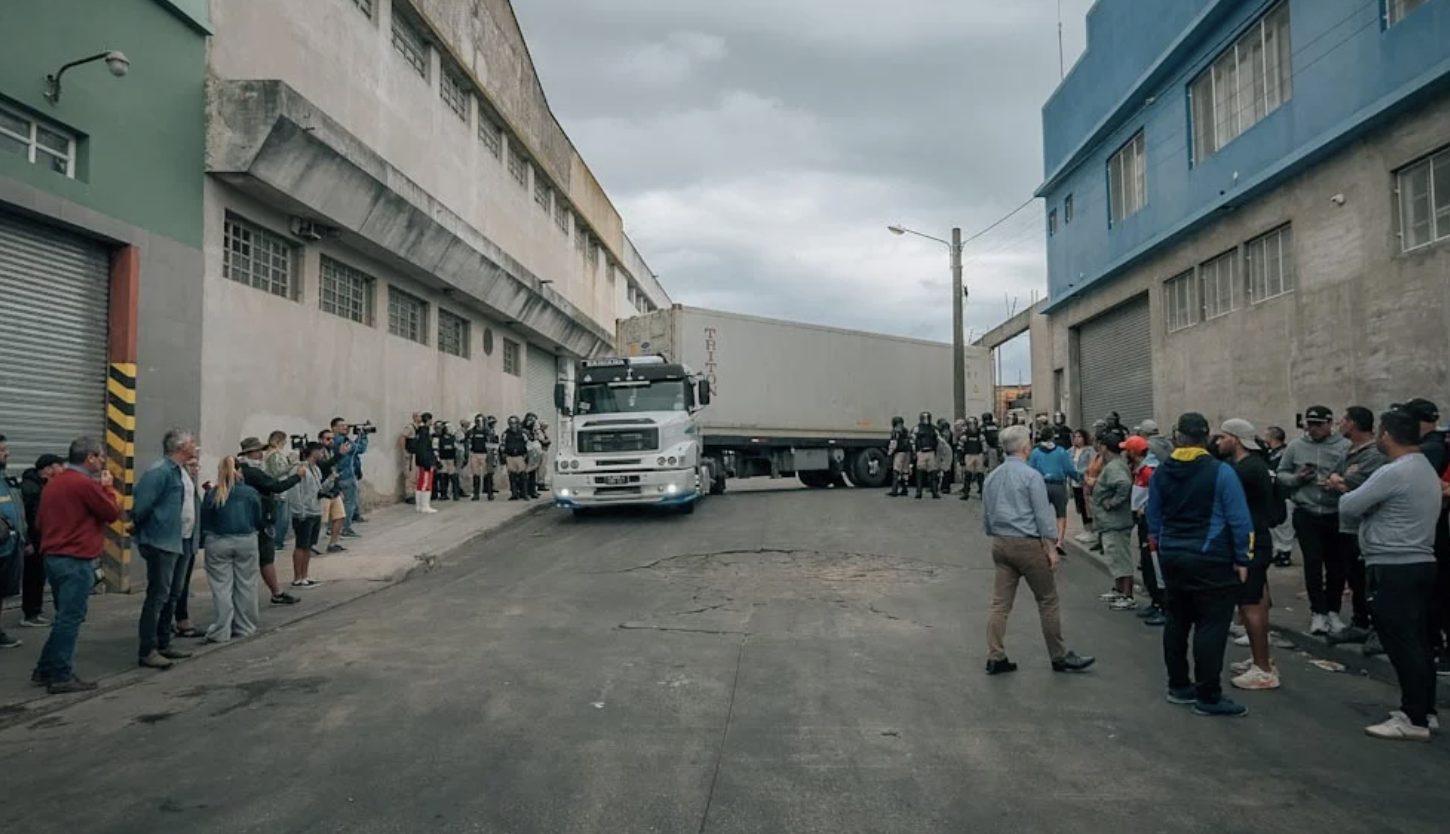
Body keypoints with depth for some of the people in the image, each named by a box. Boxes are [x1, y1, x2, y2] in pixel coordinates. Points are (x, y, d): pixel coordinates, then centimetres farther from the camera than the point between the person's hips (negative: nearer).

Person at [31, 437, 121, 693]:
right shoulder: (85, 483, -16)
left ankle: (46, 670, 22)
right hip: (77, 561, -9)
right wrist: (107, 487, 3)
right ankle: (61, 676, -1)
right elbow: (113, 512, -9)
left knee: (65, 617, 18)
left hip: (53, 557, 9)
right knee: (71, 619, -4)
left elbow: (40, 520, 18)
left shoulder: (53, 483, 13)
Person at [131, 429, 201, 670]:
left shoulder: (183, 472, 14)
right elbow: (141, 505, -18)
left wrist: (193, 541, 13)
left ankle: (164, 644, 25)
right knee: (158, 596, -5)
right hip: (163, 542, -9)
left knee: (174, 595, 15)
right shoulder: (160, 471, -16)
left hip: (183, 542, 9)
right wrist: (142, 532, -4)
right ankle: (147, 651, 1)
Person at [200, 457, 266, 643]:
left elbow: (204, 522, 0)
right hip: (246, 542, 1)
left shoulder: (211, 495, -4)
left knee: (221, 588, 3)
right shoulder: (251, 493, -3)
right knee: (245, 586, 10)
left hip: (218, 544, -1)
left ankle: (221, 631, 1)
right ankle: (244, 628, 17)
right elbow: (260, 521, 5)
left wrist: (202, 542, 12)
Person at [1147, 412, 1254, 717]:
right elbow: (1239, 520, -11)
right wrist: (1242, 559, -3)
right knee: (1211, 627, 0)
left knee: (1176, 623, 15)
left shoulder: (1160, 473, 3)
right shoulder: (1220, 472, -12)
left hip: (1172, 558, 6)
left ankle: (1178, 686, 25)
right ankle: (1208, 697, 3)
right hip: (1211, 560, -6)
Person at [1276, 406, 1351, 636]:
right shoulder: (1296, 446, 3)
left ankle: (1333, 611, 24)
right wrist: (1296, 478, -9)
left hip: (1336, 515, -1)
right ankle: (1318, 612, 5)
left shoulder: (1345, 446, -6)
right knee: (1313, 561, -3)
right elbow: (1281, 474, 10)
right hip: (1306, 513, 1)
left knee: (1336, 564, 9)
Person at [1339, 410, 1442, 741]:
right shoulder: (1426, 469, 15)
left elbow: (1348, 508, -14)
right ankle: (1425, 710, 24)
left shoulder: (1394, 472, -18)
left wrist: (1346, 492, 6)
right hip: (1421, 564, 10)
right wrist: (1358, 493, 6)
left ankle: (1414, 720, -1)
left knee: (1402, 644, -5)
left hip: (1393, 568, -10)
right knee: (1417, 642, 15)